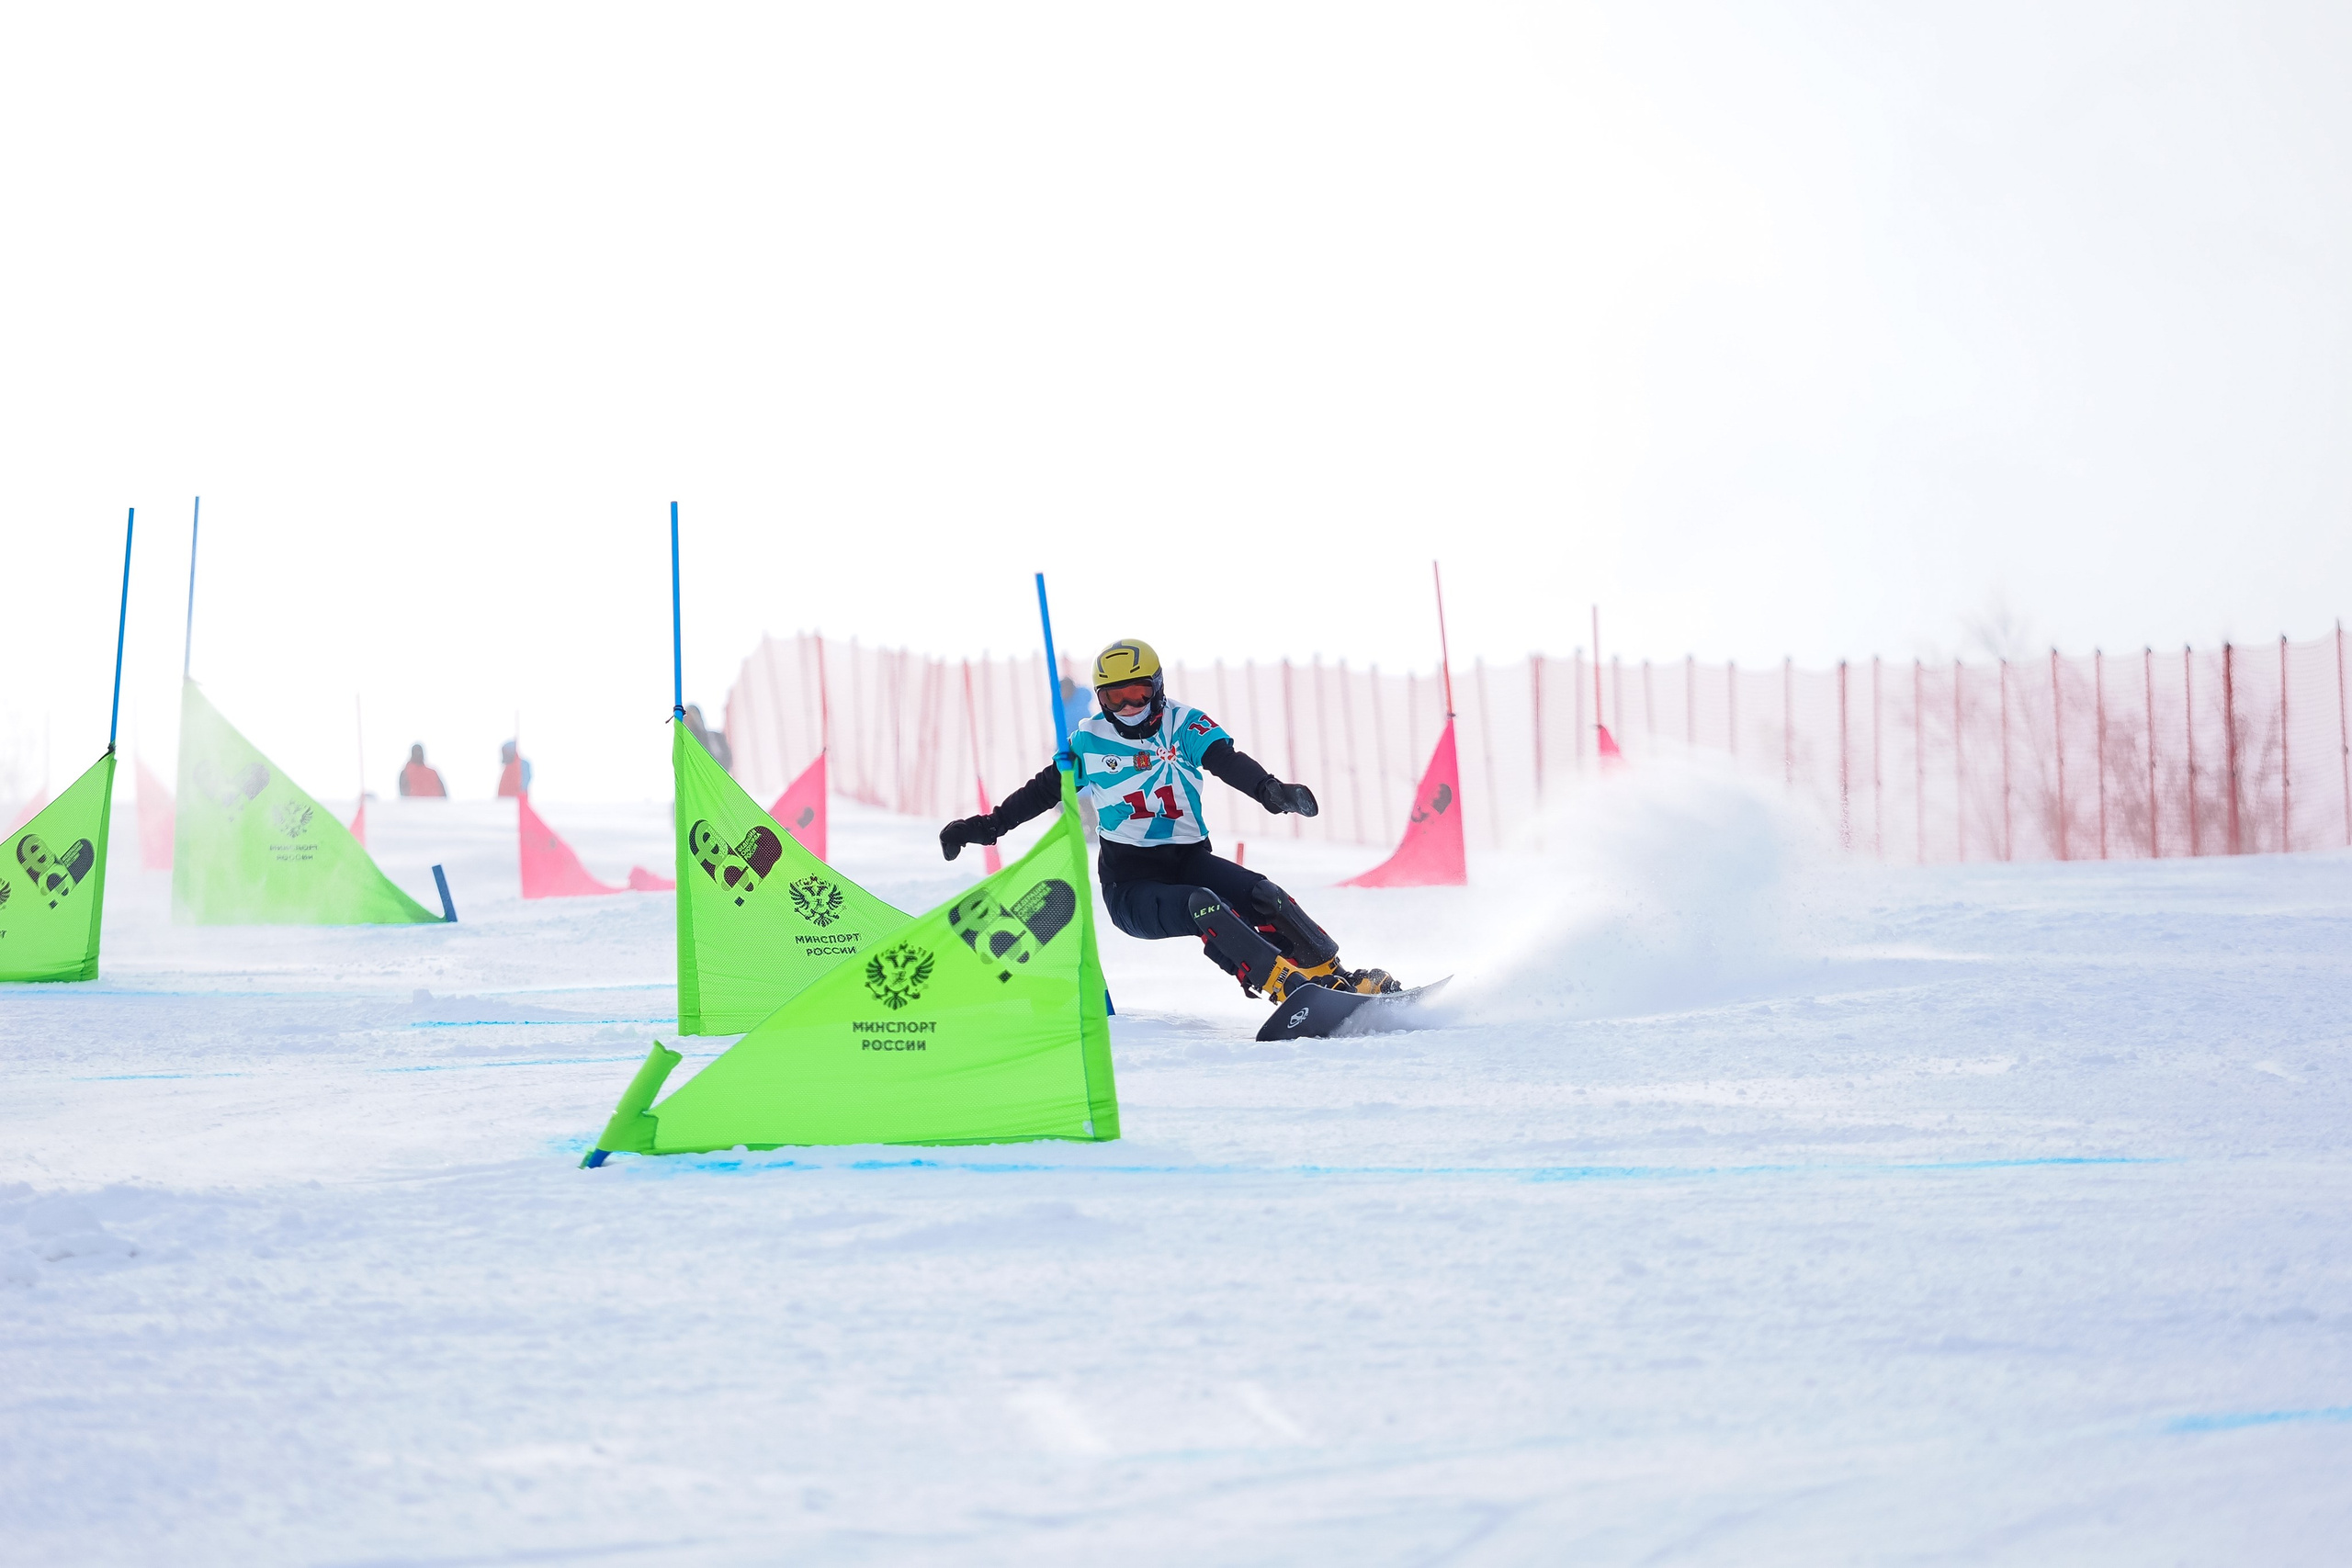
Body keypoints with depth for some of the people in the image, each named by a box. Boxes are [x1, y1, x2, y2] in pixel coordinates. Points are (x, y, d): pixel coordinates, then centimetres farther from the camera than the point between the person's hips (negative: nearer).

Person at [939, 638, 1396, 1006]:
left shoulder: (1184, 725, 2)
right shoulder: (1090, 742, 4)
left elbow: (1230, 763, -14)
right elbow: (1043, 791, 14)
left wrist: (1272, 791, -35)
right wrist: (986, 828, 8)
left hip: (1190, 858, 2)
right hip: (1131, 884, -2)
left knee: (1261, 897, -25)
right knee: (1203, 907, -32)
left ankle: (1333, 977, -21)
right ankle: (1289, 988, -42)